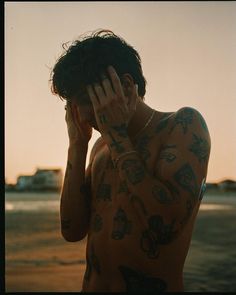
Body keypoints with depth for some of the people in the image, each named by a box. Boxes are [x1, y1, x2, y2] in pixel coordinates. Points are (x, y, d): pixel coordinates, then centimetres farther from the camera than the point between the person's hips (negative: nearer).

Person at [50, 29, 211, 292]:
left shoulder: (185, 124, -12)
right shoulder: (102, 147, 7)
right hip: (92, 285, 6)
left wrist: (117, 134, -18)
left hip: (153, 285, -6)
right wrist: (78, 145, -4)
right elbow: (72, 231, 0)